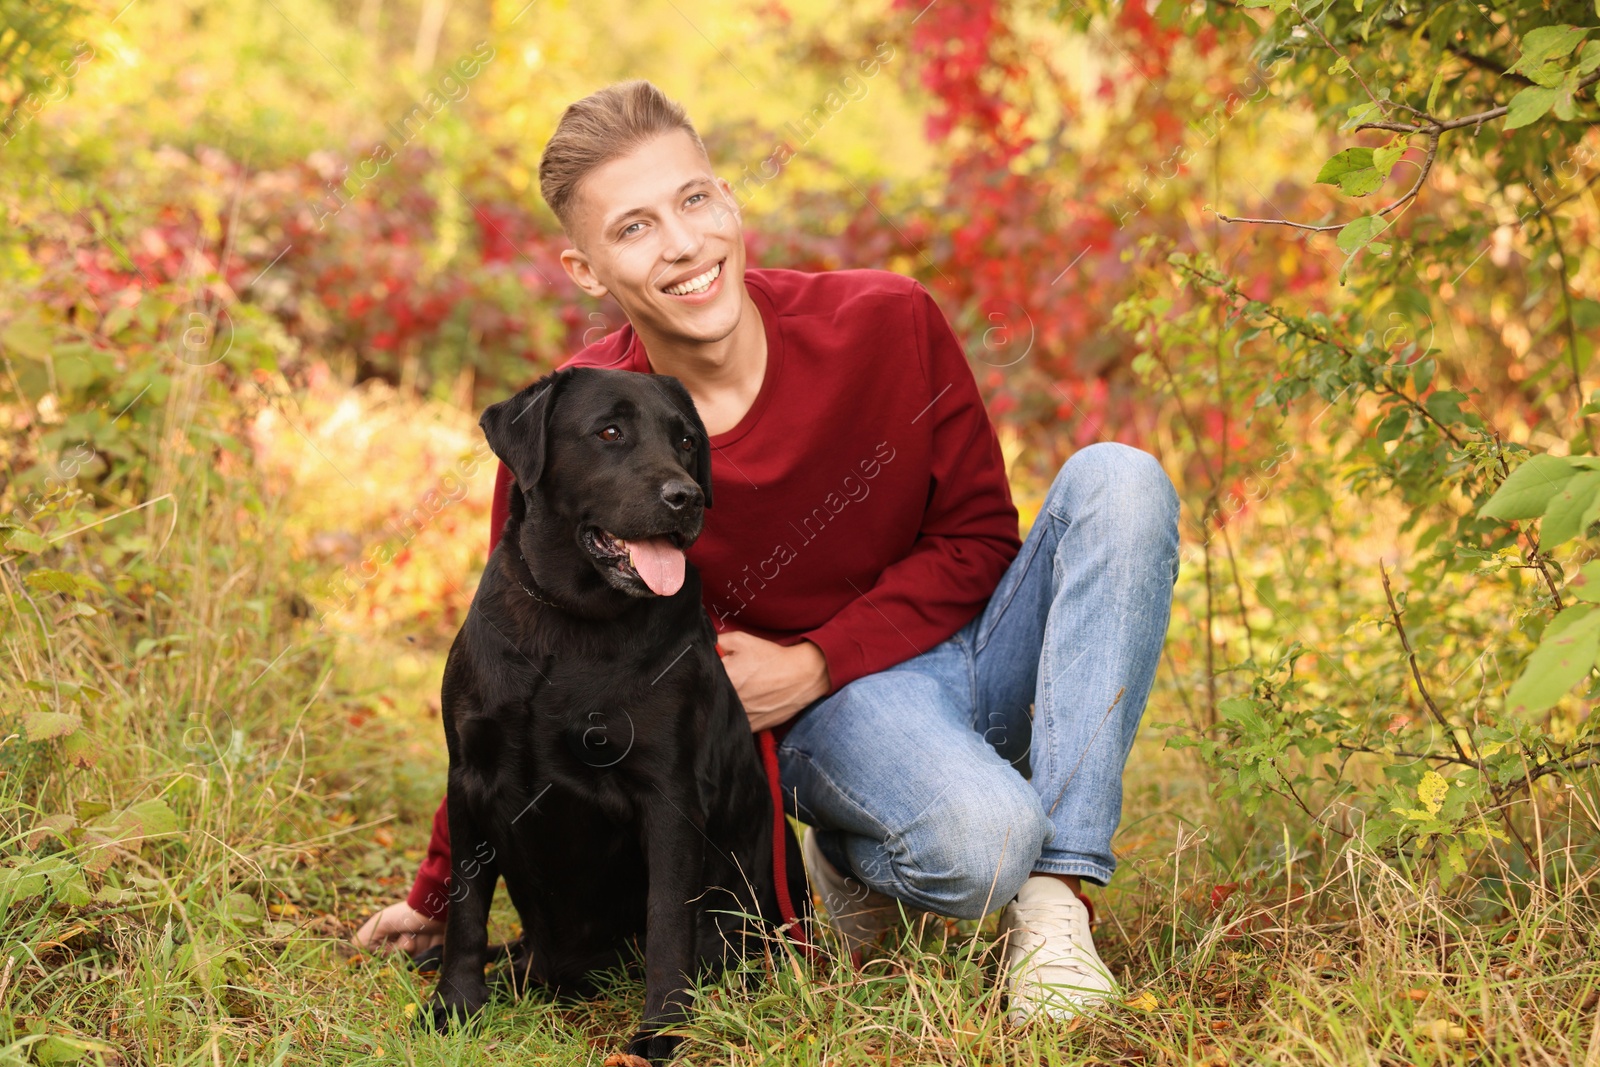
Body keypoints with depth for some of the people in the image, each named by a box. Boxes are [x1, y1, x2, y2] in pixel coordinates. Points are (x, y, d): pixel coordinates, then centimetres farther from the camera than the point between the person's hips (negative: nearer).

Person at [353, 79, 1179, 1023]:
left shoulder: (887, 322, -15)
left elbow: (979, 531, -2)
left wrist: (815, 663, -15)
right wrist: (441, 898, 3)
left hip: (981, 647, 3)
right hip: (833, 714, -3)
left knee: (1117, 480, -24)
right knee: (981, 848, -35)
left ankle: (1058, 898, -22)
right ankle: (857, 856, 5)